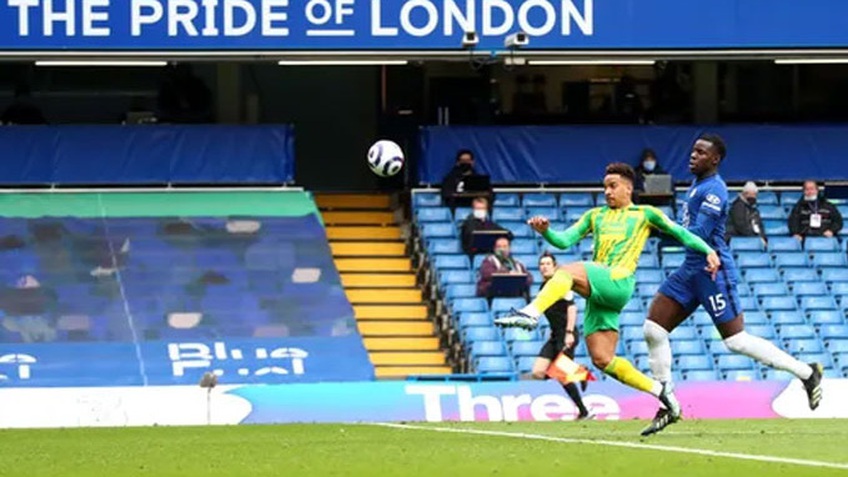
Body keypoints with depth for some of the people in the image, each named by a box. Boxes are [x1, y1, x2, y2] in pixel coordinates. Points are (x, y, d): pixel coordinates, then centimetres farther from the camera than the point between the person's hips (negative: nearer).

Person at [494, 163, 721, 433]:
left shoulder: (645, 214, 15)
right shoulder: (595, 216, 26)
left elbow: (680, 233, 17)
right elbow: (565, 240, 17)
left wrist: (708, 251, 3)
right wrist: (545, 232, -3)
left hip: (618, 282, -6)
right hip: (597, 292, 6)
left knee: (568, 271, -32)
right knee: (602, 360, -1)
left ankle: (531, 313, -48)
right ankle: (657, 390, 12)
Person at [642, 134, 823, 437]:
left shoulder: (713, 190, -15)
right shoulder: (697, 186, 14)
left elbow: (698, 234, -23)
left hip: (712, 271, -9)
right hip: (691, 270, 9)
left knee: (736, 340, -6)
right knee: (653, 329, 1)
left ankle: (806, 373, 8)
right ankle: (669, 406, 7)